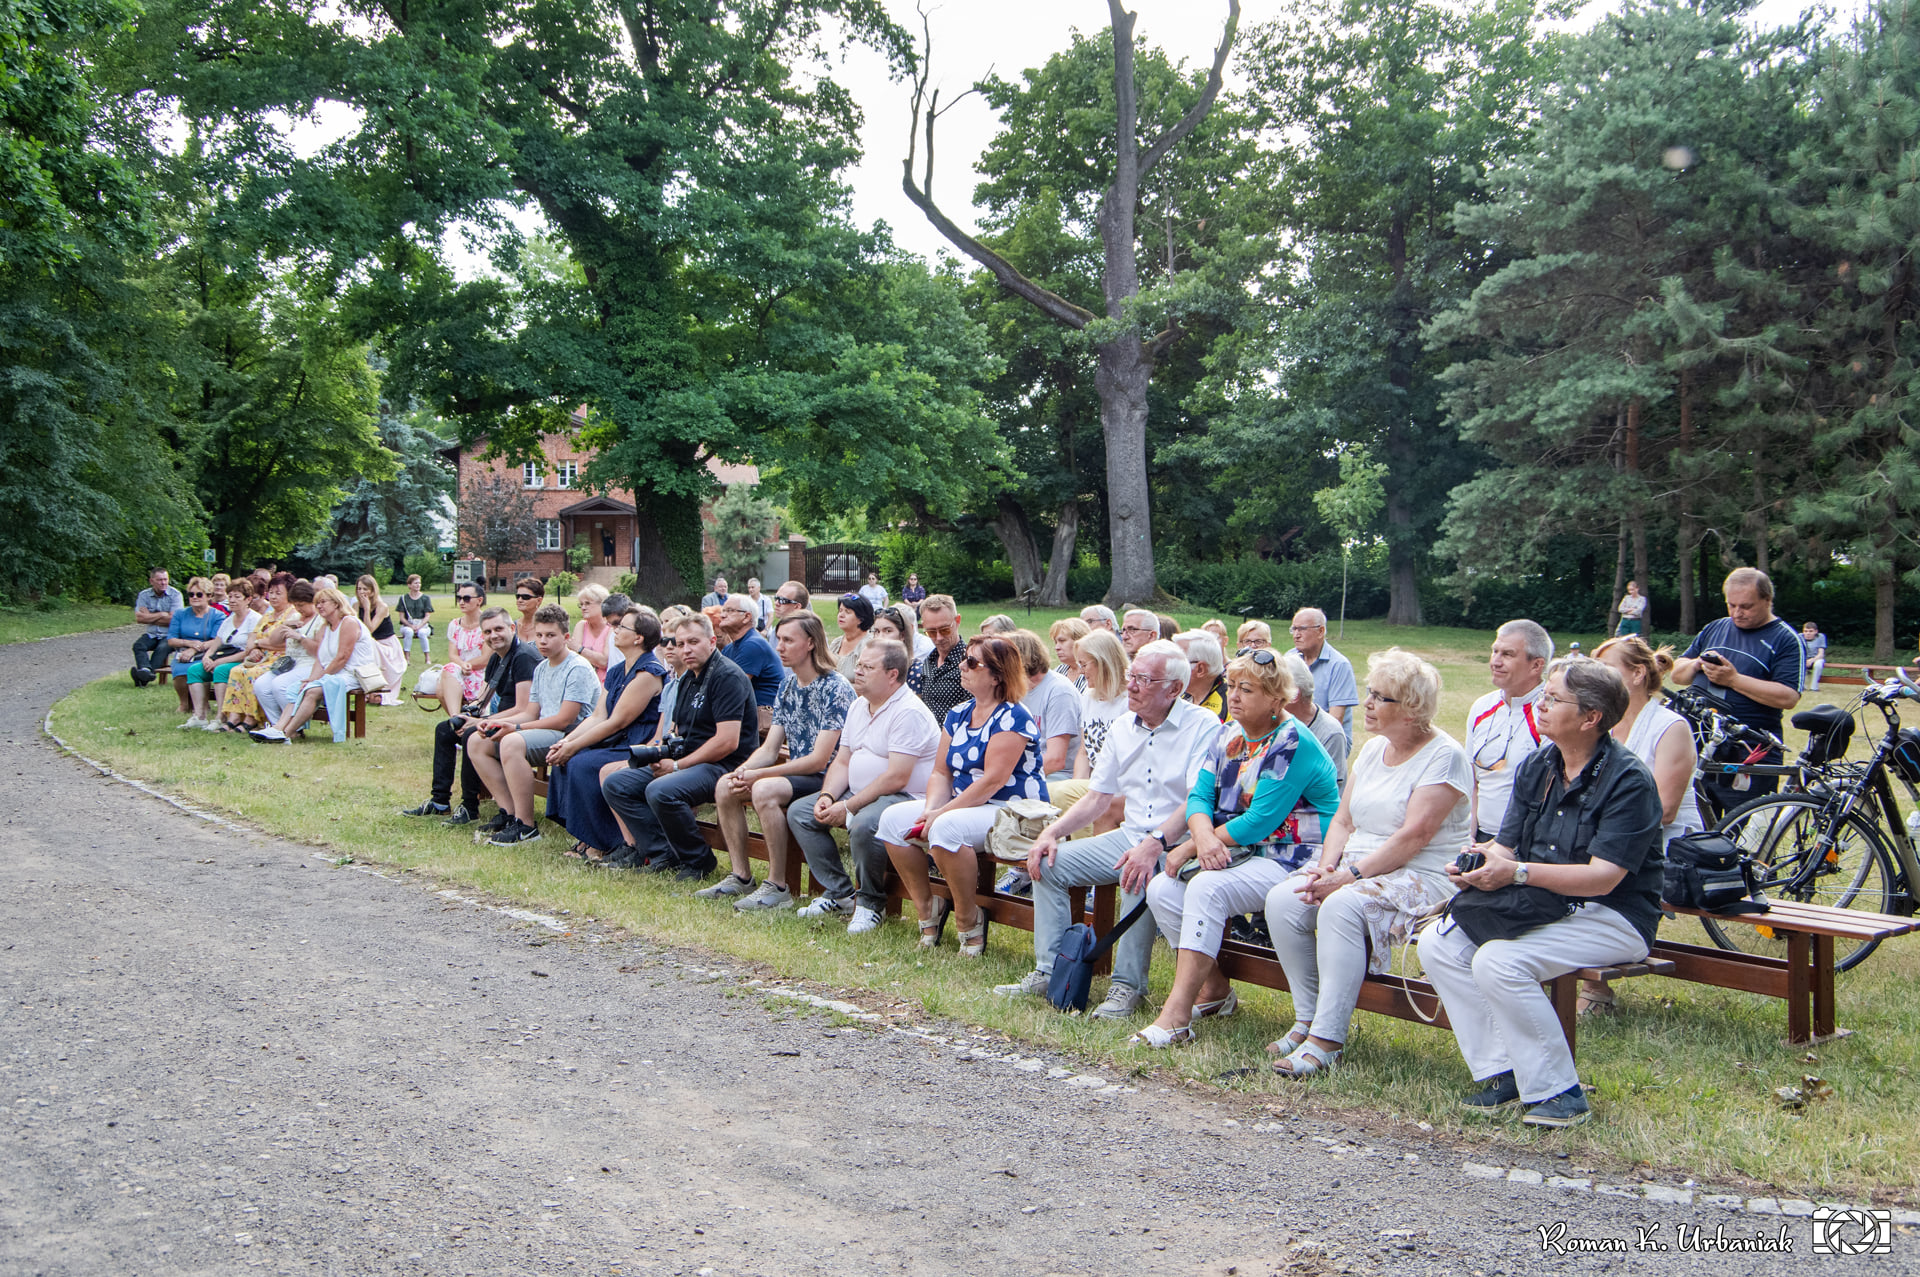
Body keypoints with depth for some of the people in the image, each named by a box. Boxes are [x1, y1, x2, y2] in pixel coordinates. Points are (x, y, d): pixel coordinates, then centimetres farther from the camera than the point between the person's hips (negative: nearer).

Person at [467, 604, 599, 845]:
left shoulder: (578, 669, -12)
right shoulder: (541, 669, 18)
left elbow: (564, 719, -18)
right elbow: (531, 713, 18)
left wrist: (515, 727, -16)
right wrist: (496, 723, -1)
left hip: (570, 736, -10)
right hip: (544, 733, 10)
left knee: (512, 743, -35)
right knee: (477, 742, 3)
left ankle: (526, 825, -27)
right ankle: (510, 813, -1)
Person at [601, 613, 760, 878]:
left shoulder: (727, 676, -13)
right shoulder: (687, 678, 16)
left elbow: (727, 742, -21)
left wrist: (678, 765, -15)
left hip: (724, 766, -10)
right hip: (686, 762, 10)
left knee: (660, 791, -34)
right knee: (615, 785, 1)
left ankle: (698, 861, -12)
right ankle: (661, 854, -3)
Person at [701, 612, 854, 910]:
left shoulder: (835, 689, -16)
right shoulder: (787, 688, 11)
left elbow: (819, 760, -20)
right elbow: (769, 749, 10)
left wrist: (758, 775, -21)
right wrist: (743, 771, -13)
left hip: (827, 779, -9)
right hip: (795, 774, 9)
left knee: (765, 790, -32)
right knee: (725, 787, -5)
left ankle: (778, 887, -23)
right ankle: (741, 877, 3)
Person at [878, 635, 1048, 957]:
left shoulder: (1011, 719, -14)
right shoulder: (958, 715, 12)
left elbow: (993, 780, -22)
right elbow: (941, 773, 10)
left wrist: (942, 814, -21)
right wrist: (930, 809, -11)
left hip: (1012, 812, -9)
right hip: (962, 806, 9)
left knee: (947, 829, -35)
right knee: (893, 818, -7)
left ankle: (971, 922, -17)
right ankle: (927, 907, 2)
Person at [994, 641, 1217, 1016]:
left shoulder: (1203, 727, -10)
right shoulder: (1122, 727, 11)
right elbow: (1097, 799, 14)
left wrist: (1155, 845, -34)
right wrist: (1051, 832, -1)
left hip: (1175, 843, -7)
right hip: (1128, 835, 7)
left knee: (1139, 876, -36)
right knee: (1049, 861, -8)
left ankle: (1128, 985, -20)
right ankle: (1050, 973, -1)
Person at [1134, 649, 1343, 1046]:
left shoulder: (1293, 744, -15)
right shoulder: (1225, 735, 10)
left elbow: (1259, 821, -20)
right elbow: (1199, 796, 4)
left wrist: (1190, 847, -16)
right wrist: (1203, 836, -20)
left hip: (1292, 861, -8)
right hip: (1241, 854, 8)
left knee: (1207, 888, -31)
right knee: (1161, 889, -12)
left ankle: (1177, 1015, -31)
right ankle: (1214, 990, 2)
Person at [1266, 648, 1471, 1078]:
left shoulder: (1445, 756, -9)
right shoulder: (1373, 749, 15)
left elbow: (1413, 836, -18)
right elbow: (1343, 820, 14)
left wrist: (1349, 877, -21)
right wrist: (1327, 866, -6)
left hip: (1423, 877, -8)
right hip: (1356, 866, 8)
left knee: (1341, 907, -35)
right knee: (1282, 901, -17)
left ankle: (1326, 1040, -29)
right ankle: (1307, 1019, -6)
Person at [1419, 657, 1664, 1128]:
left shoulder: (1628, 780, -16)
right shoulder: (1537, 766, 7)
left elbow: (1602, 876, -23)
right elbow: (1506, 845, 7)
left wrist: (1517, 872, -30)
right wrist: (1477, 866, -17)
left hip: (1611, 917, -8)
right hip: (1540, 906, 8)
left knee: (1498, 961, -29)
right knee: (1437, 943, -9)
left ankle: (1559, 1092, -13)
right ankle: (1501, 1071, -3)